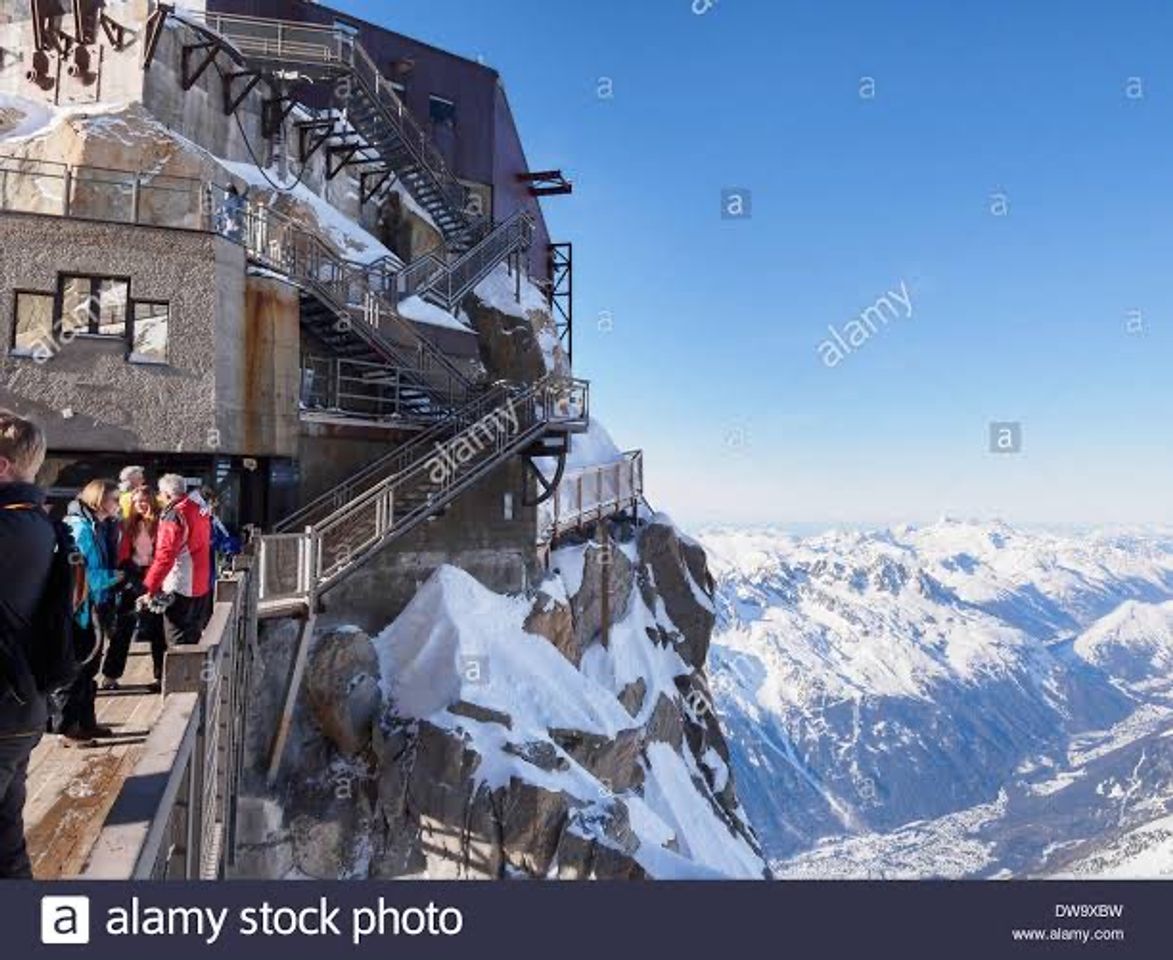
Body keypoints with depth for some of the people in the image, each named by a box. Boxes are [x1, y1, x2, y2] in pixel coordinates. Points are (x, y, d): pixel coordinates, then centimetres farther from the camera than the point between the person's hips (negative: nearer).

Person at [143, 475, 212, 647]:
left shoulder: (173, 516, -18)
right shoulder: (201, 510, 6)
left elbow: (164, 556, -23)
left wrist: (150, 589, -19)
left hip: (179, 588, -8)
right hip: (202, 586, 8)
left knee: (177, 642, 2)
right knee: (193, 639, 18)